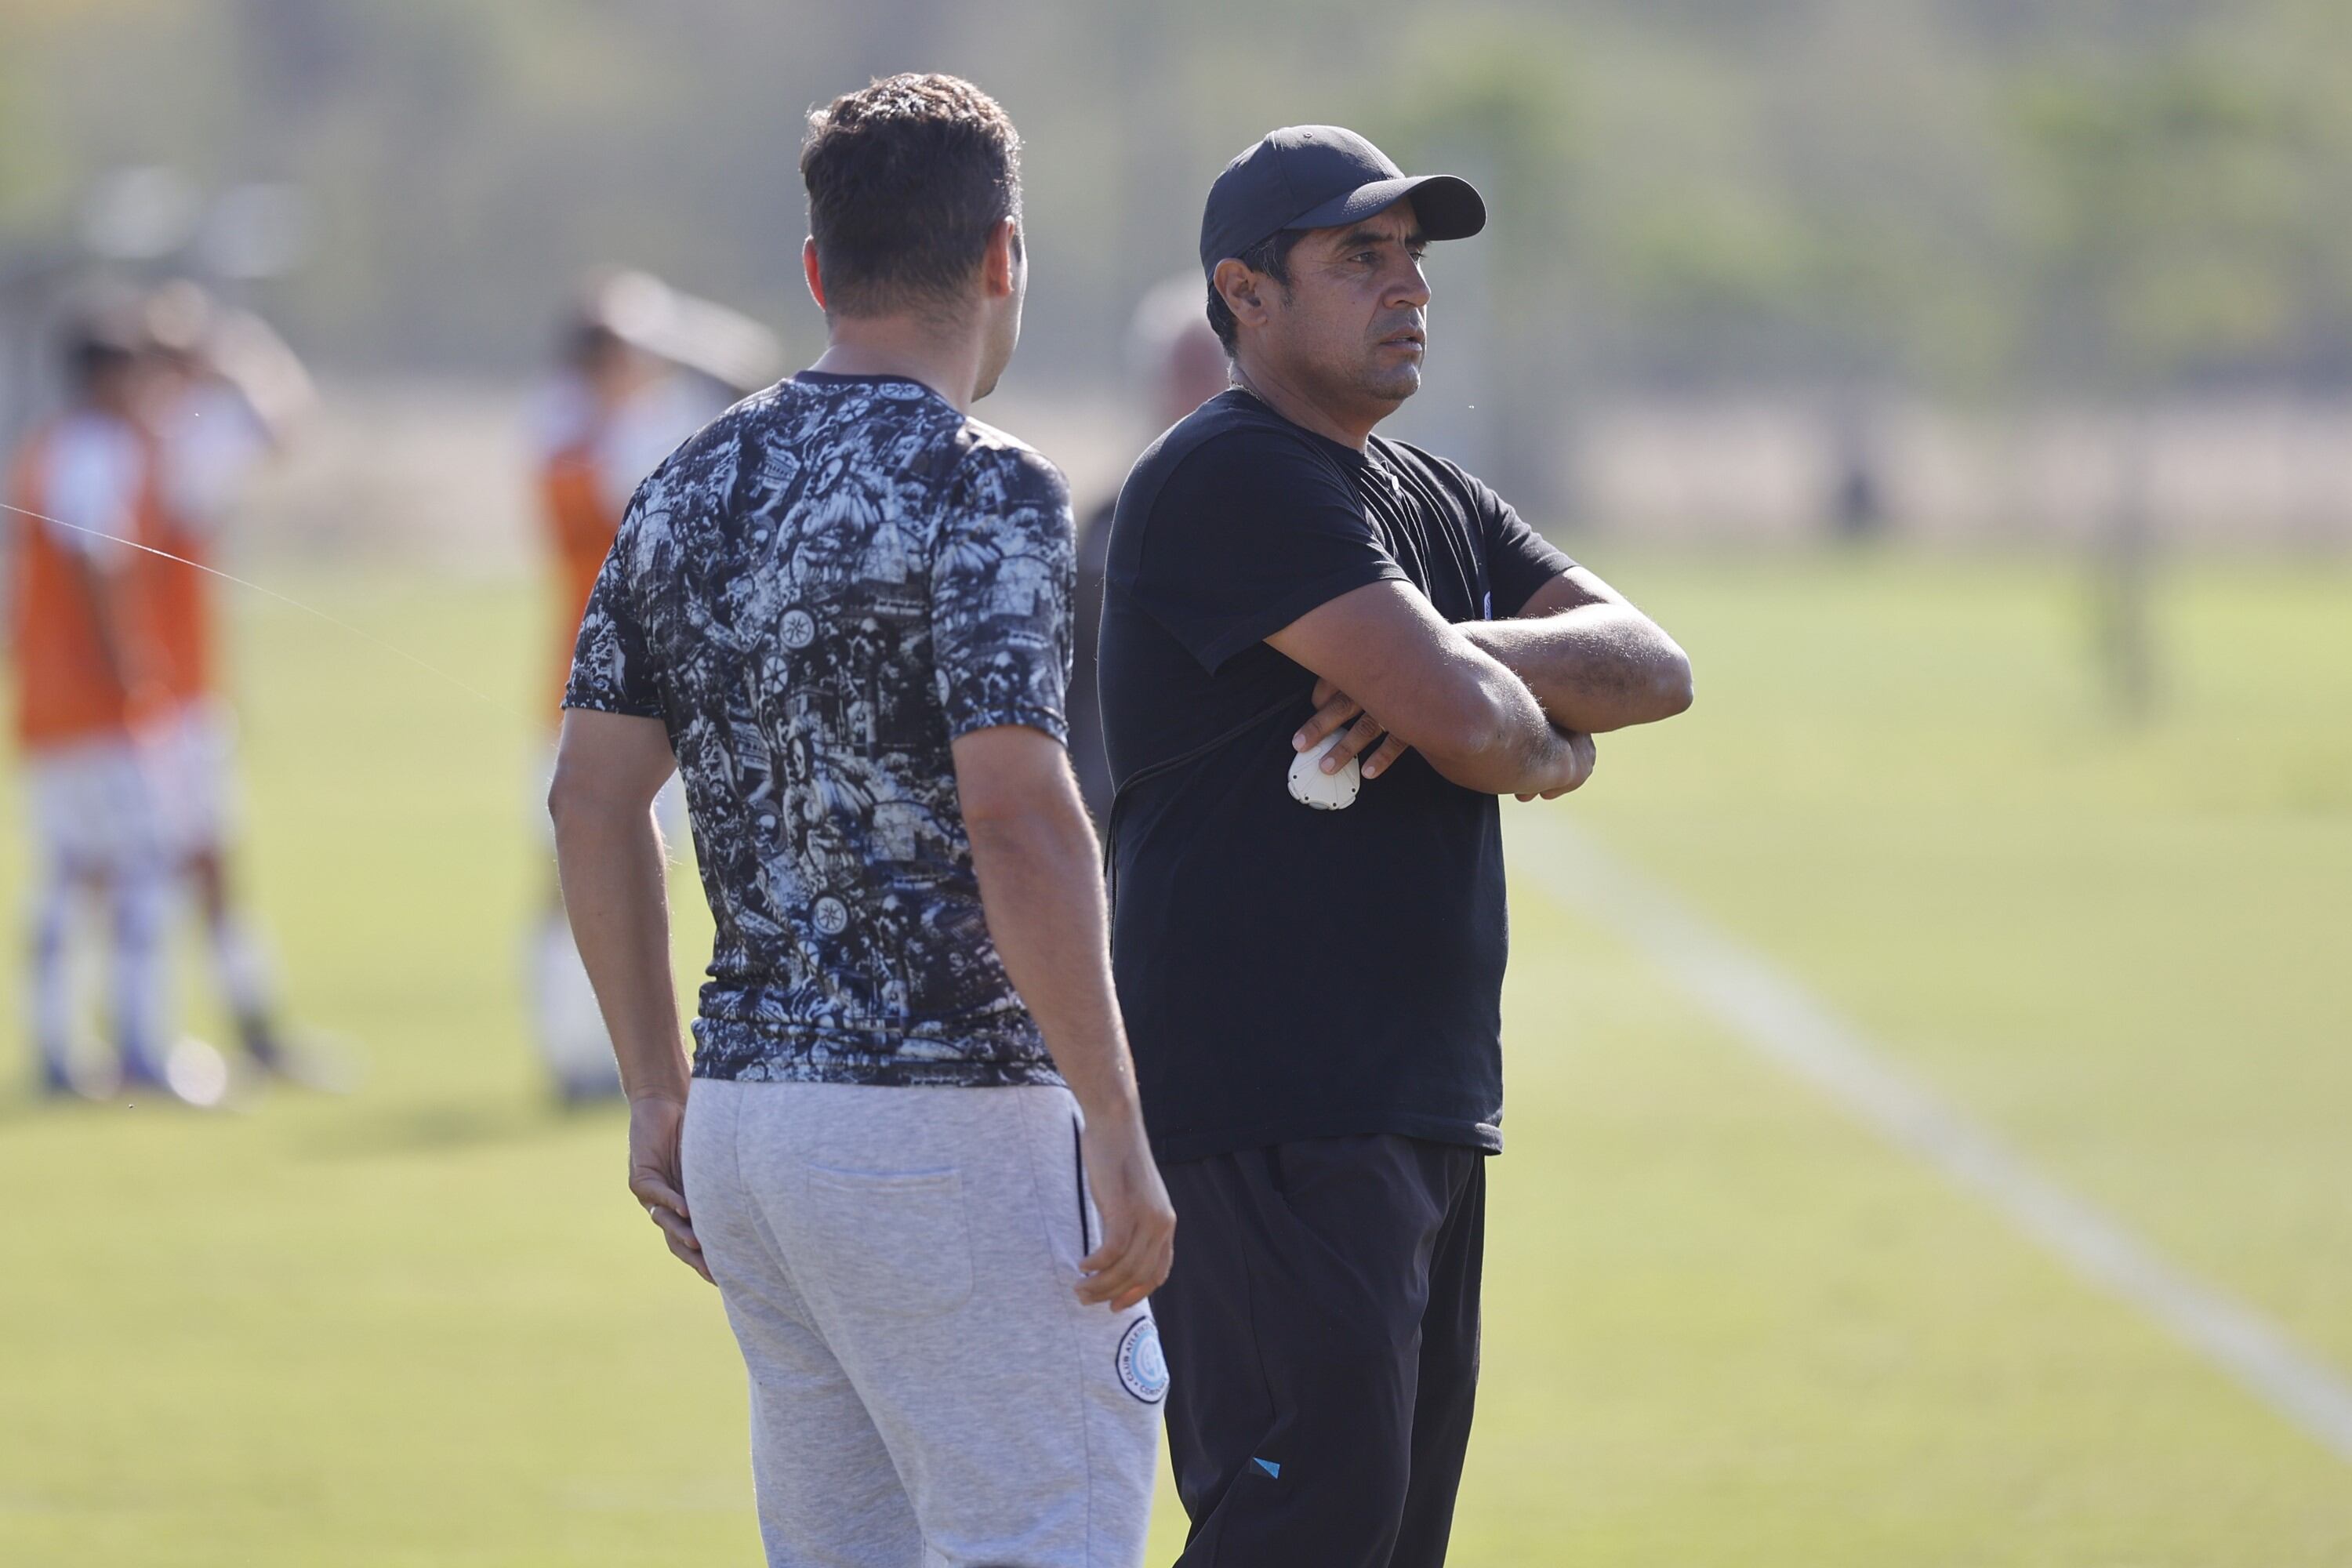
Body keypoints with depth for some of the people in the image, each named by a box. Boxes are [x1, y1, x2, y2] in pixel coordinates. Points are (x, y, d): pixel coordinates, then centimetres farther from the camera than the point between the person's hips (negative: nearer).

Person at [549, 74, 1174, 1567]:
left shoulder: (692, 487, 11)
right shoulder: (981, 491, -12)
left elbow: (593, 797, 14)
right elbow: (1017, 821, -21)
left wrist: (659, 1089, 20)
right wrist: (1120, 1138, -17)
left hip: (747, 1111, 8)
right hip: (947, 1111, -8)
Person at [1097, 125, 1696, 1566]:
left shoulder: (1438, 503, 19)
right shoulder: (1229, 479, -11)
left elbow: (1654, 668, 7)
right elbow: (1463, 722, -20)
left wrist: (1458, 664, -12)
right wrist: (1546, 745, 3)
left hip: (1431, 1109, 10)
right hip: (1267, 1118, -10)